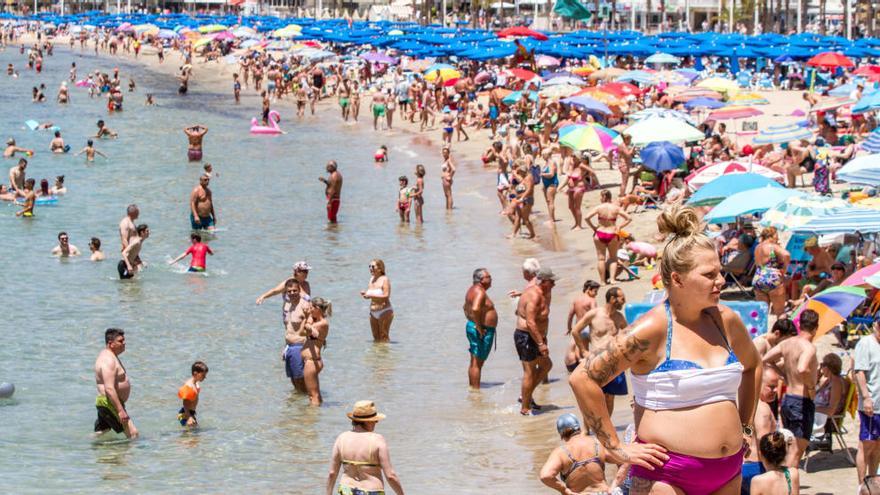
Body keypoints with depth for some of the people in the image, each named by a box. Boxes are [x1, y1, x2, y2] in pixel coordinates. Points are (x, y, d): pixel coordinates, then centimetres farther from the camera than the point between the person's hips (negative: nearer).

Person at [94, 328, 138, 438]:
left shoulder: (109, 356, 16)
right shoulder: (108, 361, -19)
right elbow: (109, 389, -27)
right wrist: (120, 410, -30)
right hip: (110, 404, -11)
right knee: (133, 433, -14)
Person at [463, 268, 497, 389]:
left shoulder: (473, 290, 14)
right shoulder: (480, 292, -18)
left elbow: (466, 307, 29)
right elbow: (475, 309, -34)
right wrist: (479, 327, -25)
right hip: (483, 331, -11)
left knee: (474, 362, 17)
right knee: (477, 363, -7)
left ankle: (472, 387, 24)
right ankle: (476, 389, -5)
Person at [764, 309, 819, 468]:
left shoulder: (787, 343, 6)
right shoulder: (809, 347, -18)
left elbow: (765, 360, 12)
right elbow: (802, 369, -36)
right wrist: (811, 386, -19)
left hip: (786, 400, 8)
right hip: (803, 402, -8)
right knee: (797, 450, -3)